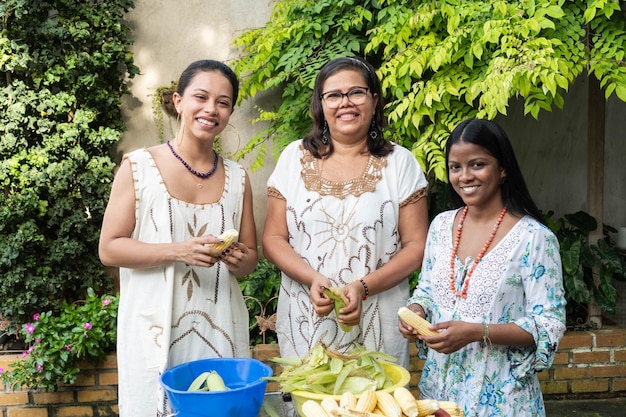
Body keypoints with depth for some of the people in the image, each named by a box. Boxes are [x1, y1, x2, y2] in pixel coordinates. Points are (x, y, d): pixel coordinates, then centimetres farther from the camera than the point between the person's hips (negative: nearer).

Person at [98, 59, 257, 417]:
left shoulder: (237, 178, 6)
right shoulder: (138, 167, -4)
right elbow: (109, 249, -5)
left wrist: (240, 260, -11)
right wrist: (179, 251, -18)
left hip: (220, 330, 3)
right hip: (156, 330, -3)